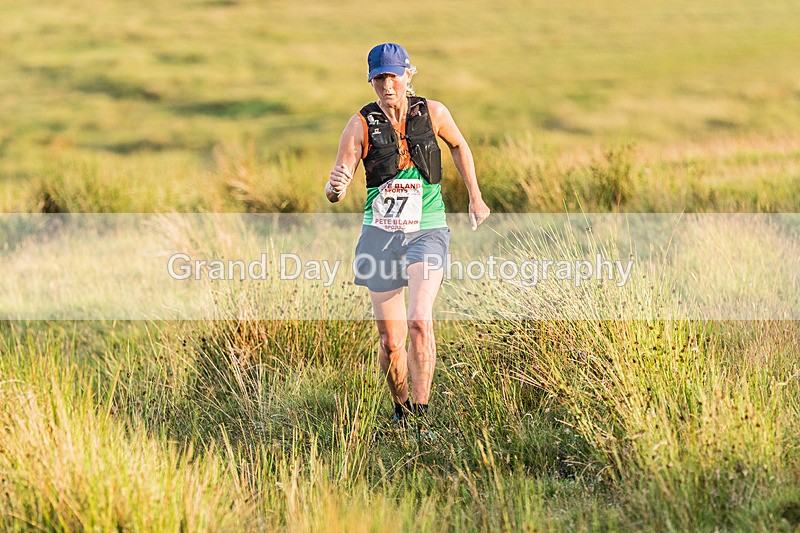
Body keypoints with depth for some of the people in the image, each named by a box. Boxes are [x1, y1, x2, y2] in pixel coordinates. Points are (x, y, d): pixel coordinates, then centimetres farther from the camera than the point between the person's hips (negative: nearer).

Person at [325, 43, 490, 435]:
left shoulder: (432, 113, -1)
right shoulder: (361, 125, -5)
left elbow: (459, 146, 20)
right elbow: (335, 192, -9)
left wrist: (475, 197, 22)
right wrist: (334, 187, -33)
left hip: (426, 231, -1)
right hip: (380, 234, 1)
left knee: (420, 321, -23)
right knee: (390, 340, 3)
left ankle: (422, 414, -17)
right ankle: (400, 411, 26)